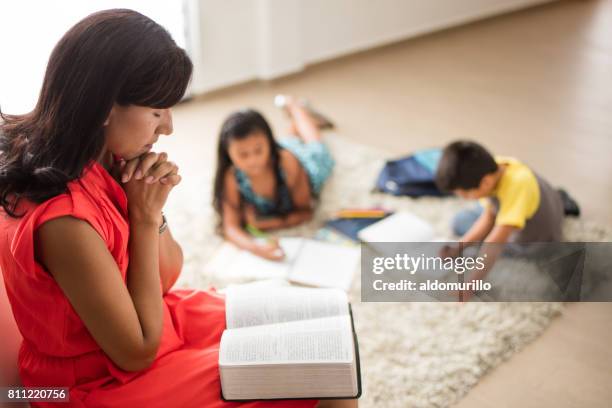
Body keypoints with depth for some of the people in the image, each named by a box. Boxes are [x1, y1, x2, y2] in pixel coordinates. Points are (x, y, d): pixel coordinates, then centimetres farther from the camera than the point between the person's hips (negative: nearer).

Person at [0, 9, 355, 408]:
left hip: (152, 317, 8)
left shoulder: (98, 161, -7)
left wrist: (151, 205, -17)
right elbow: (139, 352, -21)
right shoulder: (65, 221, -34)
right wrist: (146, 215, -23)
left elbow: (166, 278, 3)